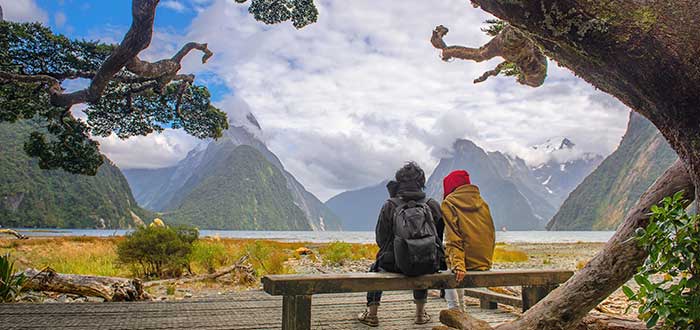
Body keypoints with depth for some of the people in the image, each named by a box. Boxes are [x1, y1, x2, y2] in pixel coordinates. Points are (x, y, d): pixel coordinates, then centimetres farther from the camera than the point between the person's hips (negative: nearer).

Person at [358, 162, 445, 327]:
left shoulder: (389, 206, -6)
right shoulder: (433, 205, -1)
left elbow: (381, 240, 0)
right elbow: (439, 237, 9)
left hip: (397, 265, -2)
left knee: (376, 268, 31)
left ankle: (371, 314, 30)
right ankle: (420, 313, 42)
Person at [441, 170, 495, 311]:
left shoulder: (449, 204, -6)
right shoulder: (482, 203, 10)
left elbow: (453, 240, -16)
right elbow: (491, 234, 12)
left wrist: (457, 266, -21)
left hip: (467, 262, -6)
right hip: (485, 262, 6)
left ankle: (454, 308, 18)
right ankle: (459, 309, 36)